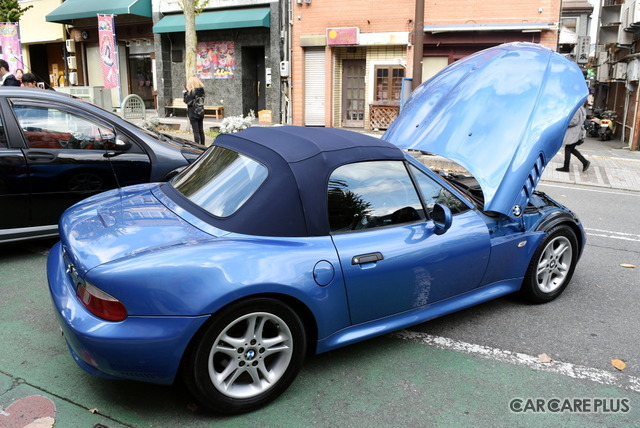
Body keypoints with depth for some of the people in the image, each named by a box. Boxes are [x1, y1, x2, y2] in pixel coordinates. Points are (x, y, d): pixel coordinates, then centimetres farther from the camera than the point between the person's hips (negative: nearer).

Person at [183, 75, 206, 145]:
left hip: (193, 114, -7)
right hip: (201, 113, 7)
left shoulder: (192, 91, -16)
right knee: (201, 131, 13)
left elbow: (187, 101, -16)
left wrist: (185, 92, -6)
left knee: (196, 131, -4)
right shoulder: (202, 90, 4)